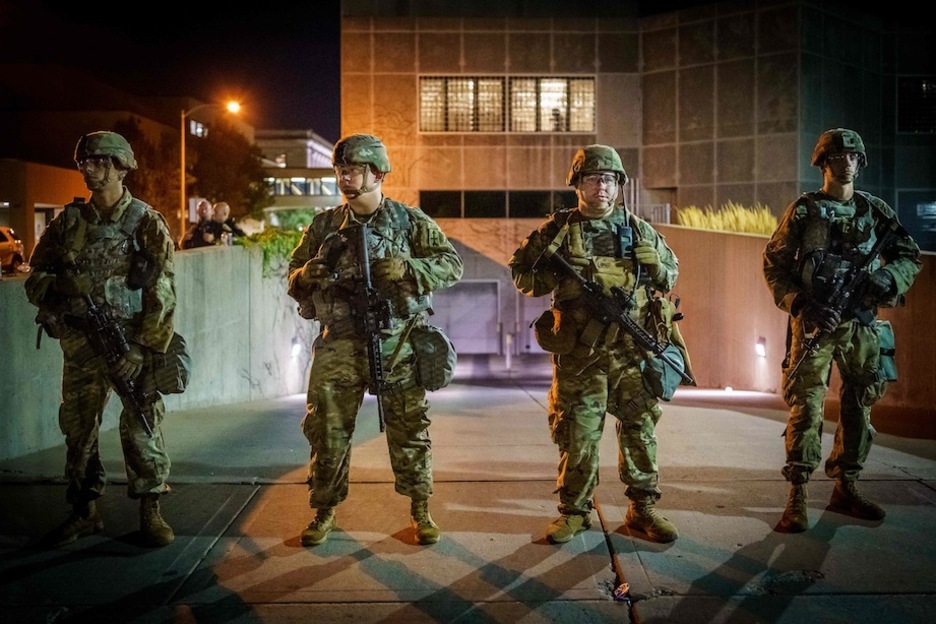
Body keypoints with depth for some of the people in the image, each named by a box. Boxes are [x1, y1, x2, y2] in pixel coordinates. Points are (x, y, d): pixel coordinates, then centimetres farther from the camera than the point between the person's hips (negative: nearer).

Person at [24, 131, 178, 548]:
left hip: (133, 341, -4)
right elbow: (37, 275, 15)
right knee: (78, 426, 10)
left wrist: (143, 348, -14)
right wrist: (58, 298, -8)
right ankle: (84, 510, 23)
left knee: (141, 426, -3)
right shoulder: (68, 221, 10)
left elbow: (162, 290, -7)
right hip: (80, 342, 4)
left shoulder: (146, 222, -2)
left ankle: (150, 509, 10)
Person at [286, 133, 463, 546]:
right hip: (339, 346, 2)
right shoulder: (324, 225, 9)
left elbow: (451, 265, -4)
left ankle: (420, 510, 22)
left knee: (409, 431, 7)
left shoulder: (411, 221, 2)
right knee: (327, 430, 5)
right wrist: (306, 275, -11)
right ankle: (324, 511, 23)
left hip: (397, 345, -2)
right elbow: (293, 275, 13)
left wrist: (406, 268, -20)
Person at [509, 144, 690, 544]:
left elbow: (671, 268, 21)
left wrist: (654, 270, -3)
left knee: (640, 427, 7)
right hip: (578, 352, -2)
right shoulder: (559, 230, 3)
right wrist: (561, 278, -13)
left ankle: (643, 508, 22)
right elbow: (520, 272, 3)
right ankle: (575, 511, 17)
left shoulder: (638, 229, 10)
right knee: (578, 432, 3)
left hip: (632, 350, 3)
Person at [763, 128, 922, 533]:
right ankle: (797, 495, -2)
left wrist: (890, 278, -8)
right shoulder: (804, 211, 0)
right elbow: (773, 265, -2)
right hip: (815, 322, -4)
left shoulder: (875, 210, 10)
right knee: (806, 406, -8)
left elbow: (909, 255, 15)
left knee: (859, 405, 10)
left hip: (862, 324, 4)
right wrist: (801, 306, -15)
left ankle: (846, 487, 23)